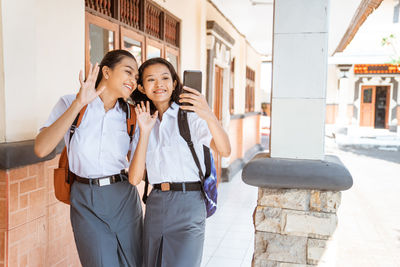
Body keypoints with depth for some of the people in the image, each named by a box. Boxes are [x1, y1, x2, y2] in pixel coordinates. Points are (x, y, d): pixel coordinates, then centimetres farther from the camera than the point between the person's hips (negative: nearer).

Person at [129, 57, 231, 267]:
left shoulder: (189, 115, -3)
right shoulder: (144, 125, 11)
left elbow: (224, 150, -17)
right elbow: (135, 177, -1)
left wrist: (209, 116, -35)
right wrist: (145, 131, -8)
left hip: (188, 204, -5)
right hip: (155, 204, 5)